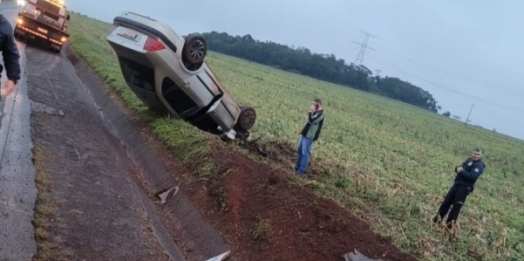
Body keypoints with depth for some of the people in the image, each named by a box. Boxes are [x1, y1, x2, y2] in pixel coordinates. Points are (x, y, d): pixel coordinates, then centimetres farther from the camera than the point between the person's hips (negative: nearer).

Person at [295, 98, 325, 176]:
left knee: (305, 153, -7)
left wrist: (310, 112, -20)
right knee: (300, 151, 15)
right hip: (305, 134, 10)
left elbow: (311, 121, -29)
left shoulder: (320, 114, -16)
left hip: (309, 136, -10)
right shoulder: (315, 112, 15)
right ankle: (298, 167, 26)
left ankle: (302, 170, -2)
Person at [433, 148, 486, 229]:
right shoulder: (469, 160, 15)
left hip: (465, 187, -7)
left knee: (456, 205, -8)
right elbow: (459, 168, 16)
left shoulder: (479, 165, -10)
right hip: (457, 184, 7)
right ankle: (438, 218, 23)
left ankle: (449, 224, -2)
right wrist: (458, 168, -7)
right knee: (447, 201, 10)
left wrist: (461, 171, -18)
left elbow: (472, 176, -24)